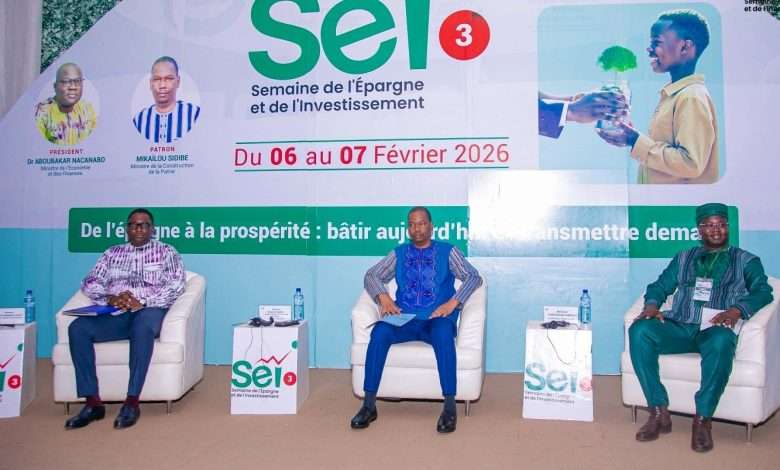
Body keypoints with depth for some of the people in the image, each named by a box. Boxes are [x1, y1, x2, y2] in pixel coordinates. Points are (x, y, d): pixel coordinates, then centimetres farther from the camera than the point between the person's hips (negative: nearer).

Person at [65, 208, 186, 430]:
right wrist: (110, 298, -9)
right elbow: (89, 283, 14)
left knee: (142, 326, -39)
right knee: (77, 328, -25)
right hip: (115, 314, 4)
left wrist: (142, 301, -15)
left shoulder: (166, 252, 13)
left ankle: (132, 403, -34)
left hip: (148, 311, -4)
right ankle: (93, 403, -21)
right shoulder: (112, 253, 23)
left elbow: (176, 285, -1)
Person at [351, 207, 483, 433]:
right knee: (379, 331, -30)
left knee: (443, 333, -37)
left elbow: (473, 277, 2)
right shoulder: (399, 254, 19)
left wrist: (453, 302, -14)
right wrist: (383, 297, -8)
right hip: (404, 320, 2)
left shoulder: (448, 251, 12)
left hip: (436, 320, -2)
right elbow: (371, 276, 12)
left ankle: (450, 407, -31)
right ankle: (369, 405, -24)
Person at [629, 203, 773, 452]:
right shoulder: (683, 258, 26)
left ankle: (702, 419, -27)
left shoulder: (746, 261, 19)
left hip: (714, 329, -2)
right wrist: (652, 304, -5)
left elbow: (763, 291, 2)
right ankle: (659, 411, -23)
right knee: (639, 330, -29)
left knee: (722, 341, -40)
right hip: (679, 327, 3)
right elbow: (660, 286, 19)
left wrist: (737, 310, -18)